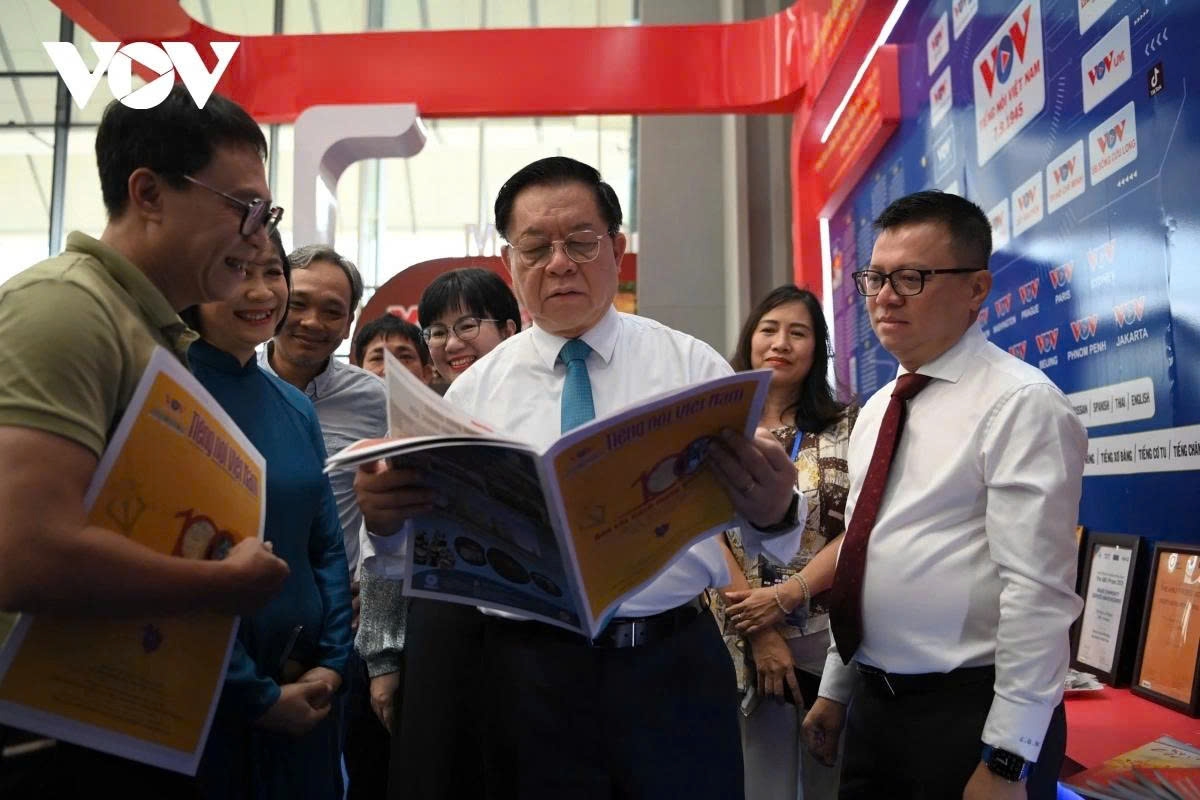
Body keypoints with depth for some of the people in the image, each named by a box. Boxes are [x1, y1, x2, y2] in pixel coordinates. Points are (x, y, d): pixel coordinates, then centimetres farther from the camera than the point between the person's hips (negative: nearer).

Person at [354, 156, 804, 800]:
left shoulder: (691, 363, 1)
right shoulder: (474, 390, 3)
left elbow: (761, 530, -5)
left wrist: (773, 514, -28)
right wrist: (386, 518, -21)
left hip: (675, 665, 0)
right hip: (527, 673, 1)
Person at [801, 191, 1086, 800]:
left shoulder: (1021, 404, -14)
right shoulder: (876, 409, 10)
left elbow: (1037, 593, -18)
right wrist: (834, 691, 16)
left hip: (968, 712, -7)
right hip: (872, 704, 7)